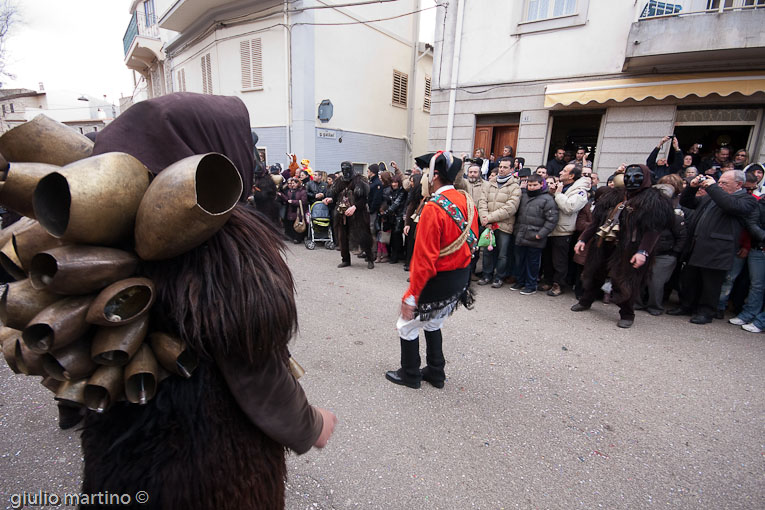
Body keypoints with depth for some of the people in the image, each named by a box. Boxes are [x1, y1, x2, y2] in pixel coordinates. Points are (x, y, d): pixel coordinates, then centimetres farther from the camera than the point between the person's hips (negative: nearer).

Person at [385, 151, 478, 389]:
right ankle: (436, 373, 37)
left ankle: (410, 375, 28)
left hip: (437, 281, -8)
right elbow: (472, 240, 10)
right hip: (461, 277, 8)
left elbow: (424, 258, -25)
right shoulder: (467, 200, 1)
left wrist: (411, 296, -19)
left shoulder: (433, 208, -23)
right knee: (433, 323, 26)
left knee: (407, 325, 12)